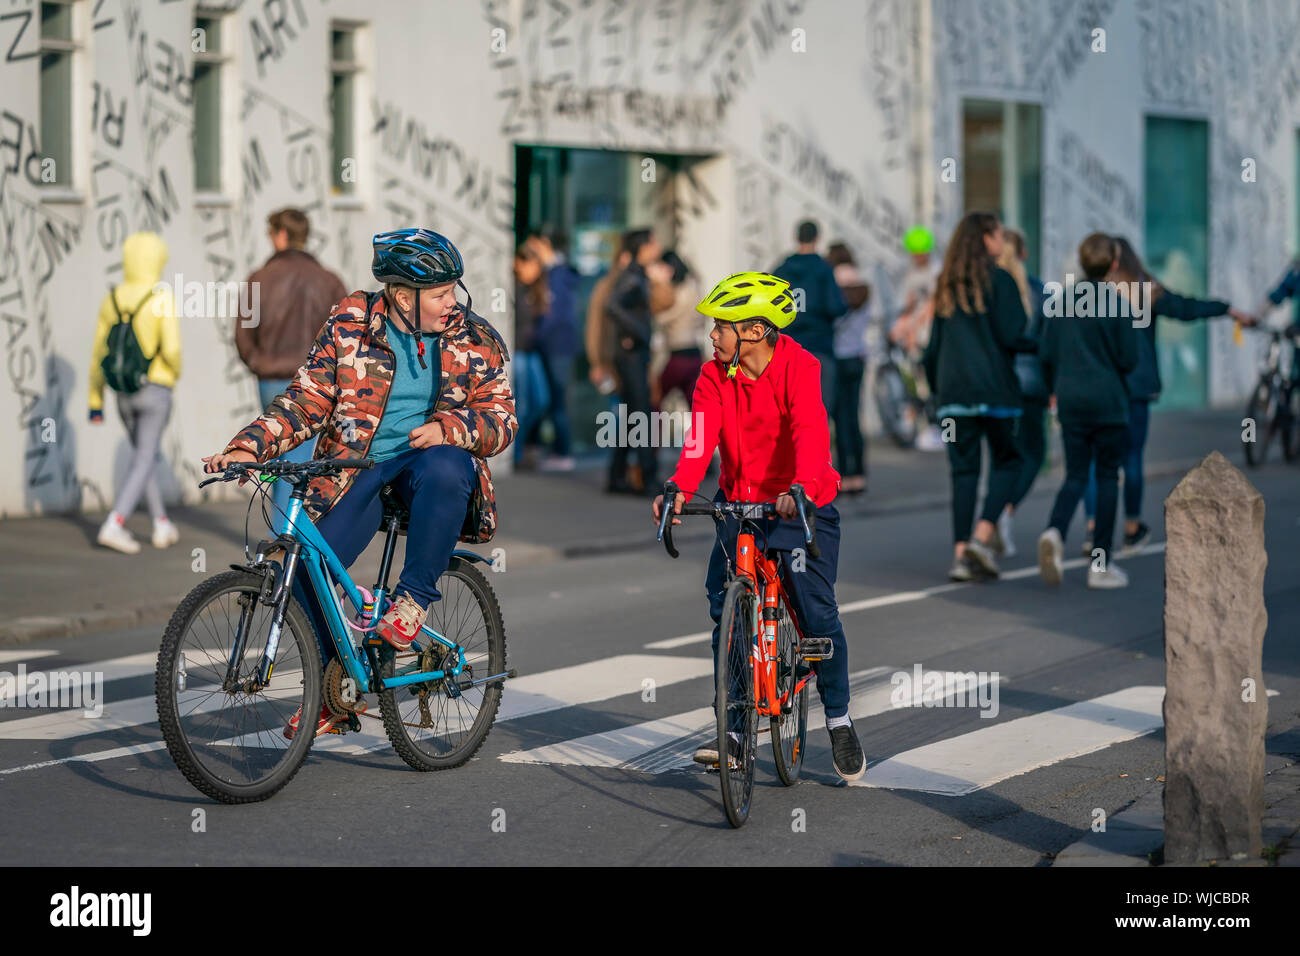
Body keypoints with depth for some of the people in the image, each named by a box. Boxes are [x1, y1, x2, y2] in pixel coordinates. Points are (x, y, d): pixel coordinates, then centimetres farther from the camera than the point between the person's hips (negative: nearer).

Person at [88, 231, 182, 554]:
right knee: (144, 462, -4)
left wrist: (95, 401, 10)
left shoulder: (112, 299, 2)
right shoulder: (162, 300, -13)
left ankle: (162, 526, 24)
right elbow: (171, 348, -20)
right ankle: (113, 525, -18)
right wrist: (176, 372, 4)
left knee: (144, 456, 20)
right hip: (155, 390, -5)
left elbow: (98, 352, 3)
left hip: (124, 394, 5)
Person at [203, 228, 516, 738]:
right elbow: (306, 400, 1)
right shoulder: (349, 325, 1)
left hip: (430, 456, 0)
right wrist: (247, 447, -13)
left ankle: (414, 597, -20)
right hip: (357, 468, 1)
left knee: (445, 468, -39)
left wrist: (448, 427, -22)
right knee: (306, 567, -20)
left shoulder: (476, 339, 3)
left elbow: (501, 418, -1)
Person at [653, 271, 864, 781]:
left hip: (801, 508, -4)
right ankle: (734, 729, 3)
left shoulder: (799, 368, -17)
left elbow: (810, 432, -32)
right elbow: (701, 437, -19)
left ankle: (839, 719, 13)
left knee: (817, 612, -8)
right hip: (739, 505, 4)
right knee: (724, 605, -6)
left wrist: (801, 489, -51)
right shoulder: (714, 377, -5)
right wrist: (679, 489, -38)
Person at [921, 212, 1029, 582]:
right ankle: (982, 536, -9)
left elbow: (934, 345, 14)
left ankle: (961, 552, 0)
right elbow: (1011, 336, -12)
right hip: (993, 388, -5)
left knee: (963, 470, 6)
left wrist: (936, 386, 22)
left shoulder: (947, 286, 13)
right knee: (1006, 461, 8)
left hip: (953, 391, 5)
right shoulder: (998, 281, -5)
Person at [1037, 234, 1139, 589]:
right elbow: (1128, 360, -9)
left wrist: (1055, 389, 21)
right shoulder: (1119, 305, -10)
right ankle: (1101, 563, 7)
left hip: (1070, 400, 3)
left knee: (1075, 475, 11)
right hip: (1108, 401, -3)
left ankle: (1055, 531, -19)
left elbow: (1047, 354, 5)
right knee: (1107, 477, 6)